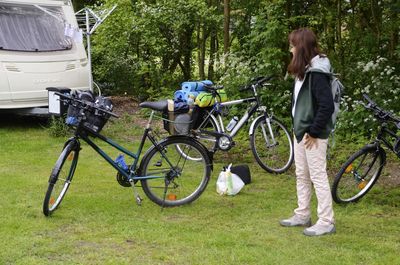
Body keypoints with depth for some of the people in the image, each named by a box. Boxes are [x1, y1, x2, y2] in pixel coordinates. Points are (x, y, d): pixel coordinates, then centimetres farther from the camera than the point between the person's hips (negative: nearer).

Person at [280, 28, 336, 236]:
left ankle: (326, 222, 4)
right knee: (301, 176, 16)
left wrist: (315, 131, -19)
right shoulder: (303, 70, 12)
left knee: (318, 176, -4)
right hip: (300, 131, 10)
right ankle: (302, 215, 28)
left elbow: (327, 105, -24)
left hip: (313, 134, -10)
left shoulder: (317, 72, -18)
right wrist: (298, 126, 8)